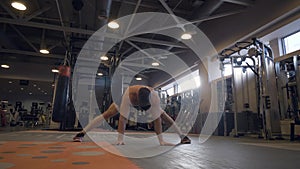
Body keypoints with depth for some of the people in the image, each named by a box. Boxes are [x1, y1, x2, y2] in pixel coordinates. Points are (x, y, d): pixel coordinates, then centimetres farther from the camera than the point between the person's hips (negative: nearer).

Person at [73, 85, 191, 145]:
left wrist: (161, 141, -36)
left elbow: (157, 119, -38)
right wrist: (120, 139, -41)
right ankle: (82, 133, 4)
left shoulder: (154, 96, -41)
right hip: (129, 101, -1)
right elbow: (123, 118, -43)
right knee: (106, 115, -8)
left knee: (164, 116, -3)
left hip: (147, 99, 2)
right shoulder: (128, 95, -45)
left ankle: (182, 136, 13)